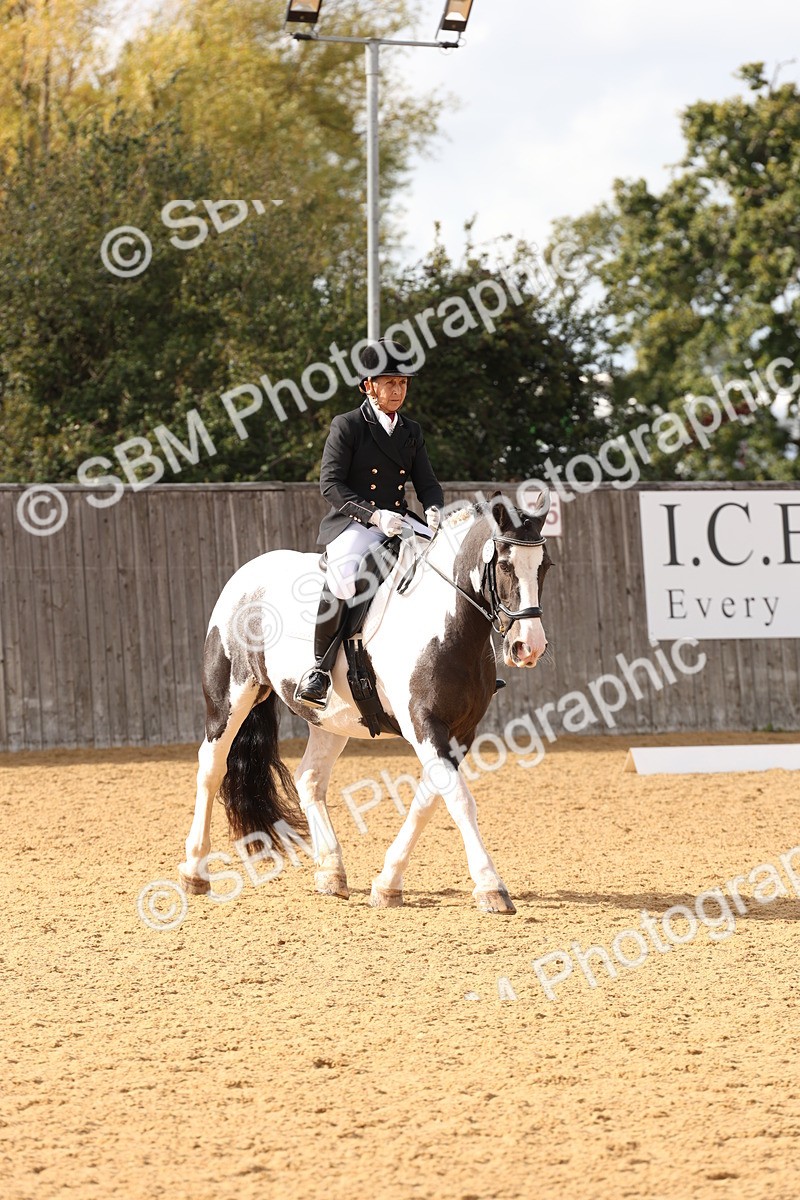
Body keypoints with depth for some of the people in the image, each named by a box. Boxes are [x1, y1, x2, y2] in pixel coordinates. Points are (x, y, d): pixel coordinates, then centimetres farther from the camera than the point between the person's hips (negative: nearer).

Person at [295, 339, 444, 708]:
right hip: (352, 523, -5)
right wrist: (373, 515, -22)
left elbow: (427, 482, 13)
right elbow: (330, 484, -9)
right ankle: (319, 668, -23)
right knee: (343, 575, -36)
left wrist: (434, 510, -11)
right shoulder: (347, 426, -1)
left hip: (400, 522, 6)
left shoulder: (411, 432, 16)